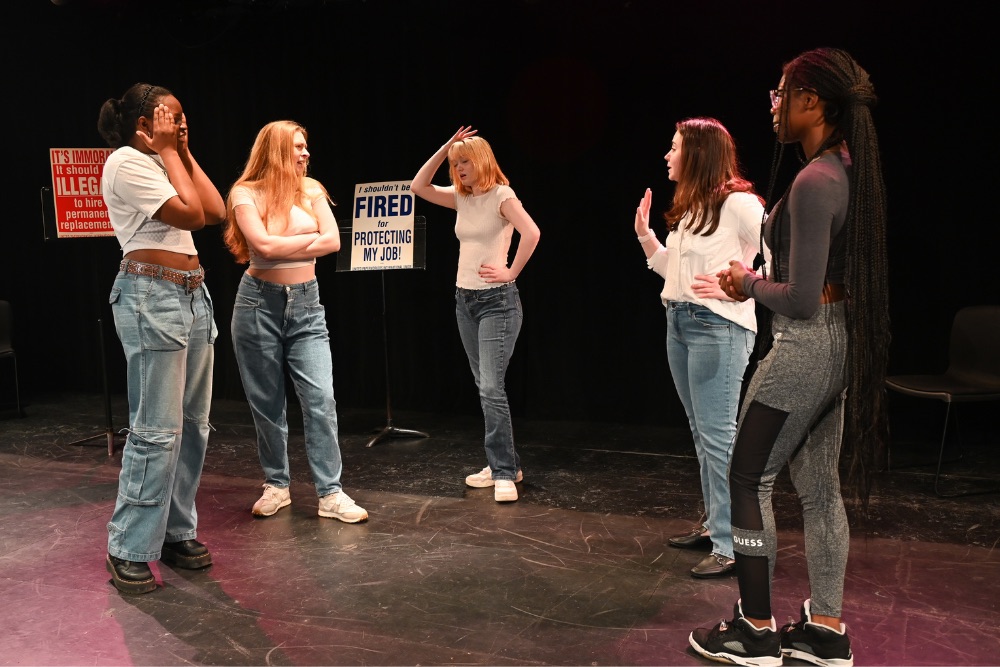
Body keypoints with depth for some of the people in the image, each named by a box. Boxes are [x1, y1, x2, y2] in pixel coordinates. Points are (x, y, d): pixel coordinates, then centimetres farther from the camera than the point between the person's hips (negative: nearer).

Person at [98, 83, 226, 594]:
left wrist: (184, 153, 11)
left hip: (193, 296, 9)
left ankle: (177, 532, 18)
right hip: (152, 297, -9)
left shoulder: (164, 163, 20)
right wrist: (168, 151, -5)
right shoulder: (126, 161, -7)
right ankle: (129, 549, 1)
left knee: (194, 424, 8)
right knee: (157, 430, -9)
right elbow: (189, 214, -15)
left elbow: (216, 212, 11)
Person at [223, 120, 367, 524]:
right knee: (267, 401, 7)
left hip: (306, 304, 2)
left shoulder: (312, 190, 6)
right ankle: (277, 485, 22)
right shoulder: (245, 193, -5)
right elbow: (264, 245, -18)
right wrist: (309, 237, -6)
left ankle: (330, 494, -1)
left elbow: (333, 242, -5)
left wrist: (281, 246, -11)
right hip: (260, 302, -2)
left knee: (321, 398, -6)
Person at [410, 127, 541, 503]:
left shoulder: (501, 195, -10)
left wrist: (512, 272, -18)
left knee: (491, 388, -13)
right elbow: (418, 187, 8)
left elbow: (531, 233, -24)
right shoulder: (462, 198, 11)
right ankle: (505, 464, 21)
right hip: (464, 300, 8)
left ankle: (504, 474, -7)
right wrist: (445, 148, 3)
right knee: (486, 388, 11)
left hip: (497, 301, -8)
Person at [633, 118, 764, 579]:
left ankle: (732, 545, -2)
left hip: (718, 327, -9)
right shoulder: (688, 207, 14)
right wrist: (644, 235, 11)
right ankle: (714, 523, 26)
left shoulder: (738, 203, -12)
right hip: (679, 324, 9)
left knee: (717, 434, -8)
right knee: (701, 432, 15)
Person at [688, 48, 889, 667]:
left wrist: (749, 283, -6)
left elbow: (801, 299, -24)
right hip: (838, 343, 9)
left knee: (750, 479, 4)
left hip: (804, 347, -9)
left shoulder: (814, 182, -21)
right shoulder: (849, 170, 7)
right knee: (820, 485, 15)